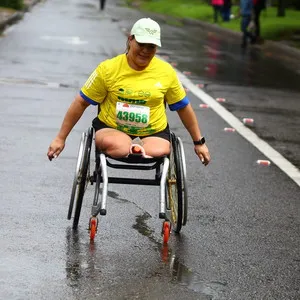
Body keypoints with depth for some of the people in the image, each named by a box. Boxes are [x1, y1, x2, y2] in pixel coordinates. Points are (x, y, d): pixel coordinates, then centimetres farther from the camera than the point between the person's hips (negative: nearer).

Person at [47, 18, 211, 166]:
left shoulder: (166, 71, -1)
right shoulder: (108, 68, -6)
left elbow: (183, 107, 11)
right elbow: (81, 103, 0)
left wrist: (199, 142, 14)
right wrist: (60, 138, 0)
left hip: (154, 131, 2)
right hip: (111, 128, -2)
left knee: (157, 153, -33)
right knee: (119, 148, -38)